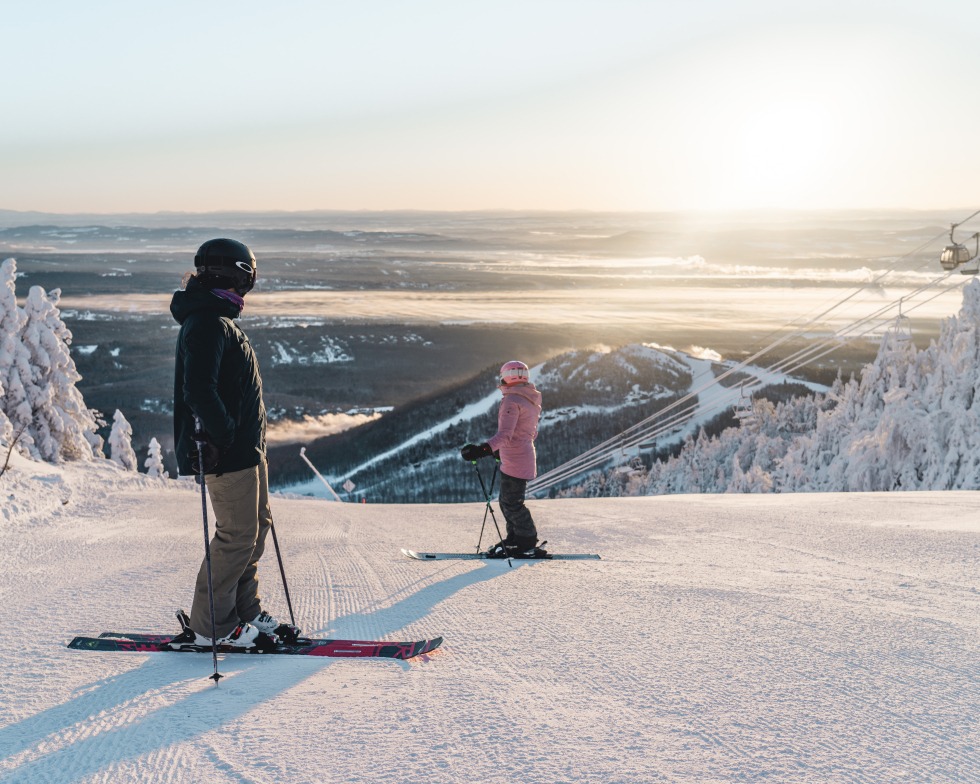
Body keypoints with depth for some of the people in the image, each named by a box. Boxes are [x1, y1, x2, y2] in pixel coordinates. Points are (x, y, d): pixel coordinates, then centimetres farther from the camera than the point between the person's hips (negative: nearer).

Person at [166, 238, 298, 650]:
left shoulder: (219, 320, 18)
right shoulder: (207, 323, -16)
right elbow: (198, 389, -26)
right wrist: (225, 434, -22)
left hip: (245, 447, 11)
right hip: (227, 452, -11)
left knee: (257, 525, 16)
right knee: (238, 536, -6)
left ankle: (245, 612, 25)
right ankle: (208, 627, 4)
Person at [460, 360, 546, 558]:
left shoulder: (512, 401, -15)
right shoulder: (531, 401, 14)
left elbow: (505, 434, -26)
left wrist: (483, 449, -35)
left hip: (514, 462, -10)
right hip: (526, 456, 10)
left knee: (512, 504, -2)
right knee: (506, 501, 17)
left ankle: (527, 546, 5)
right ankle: (514, 540, 23)